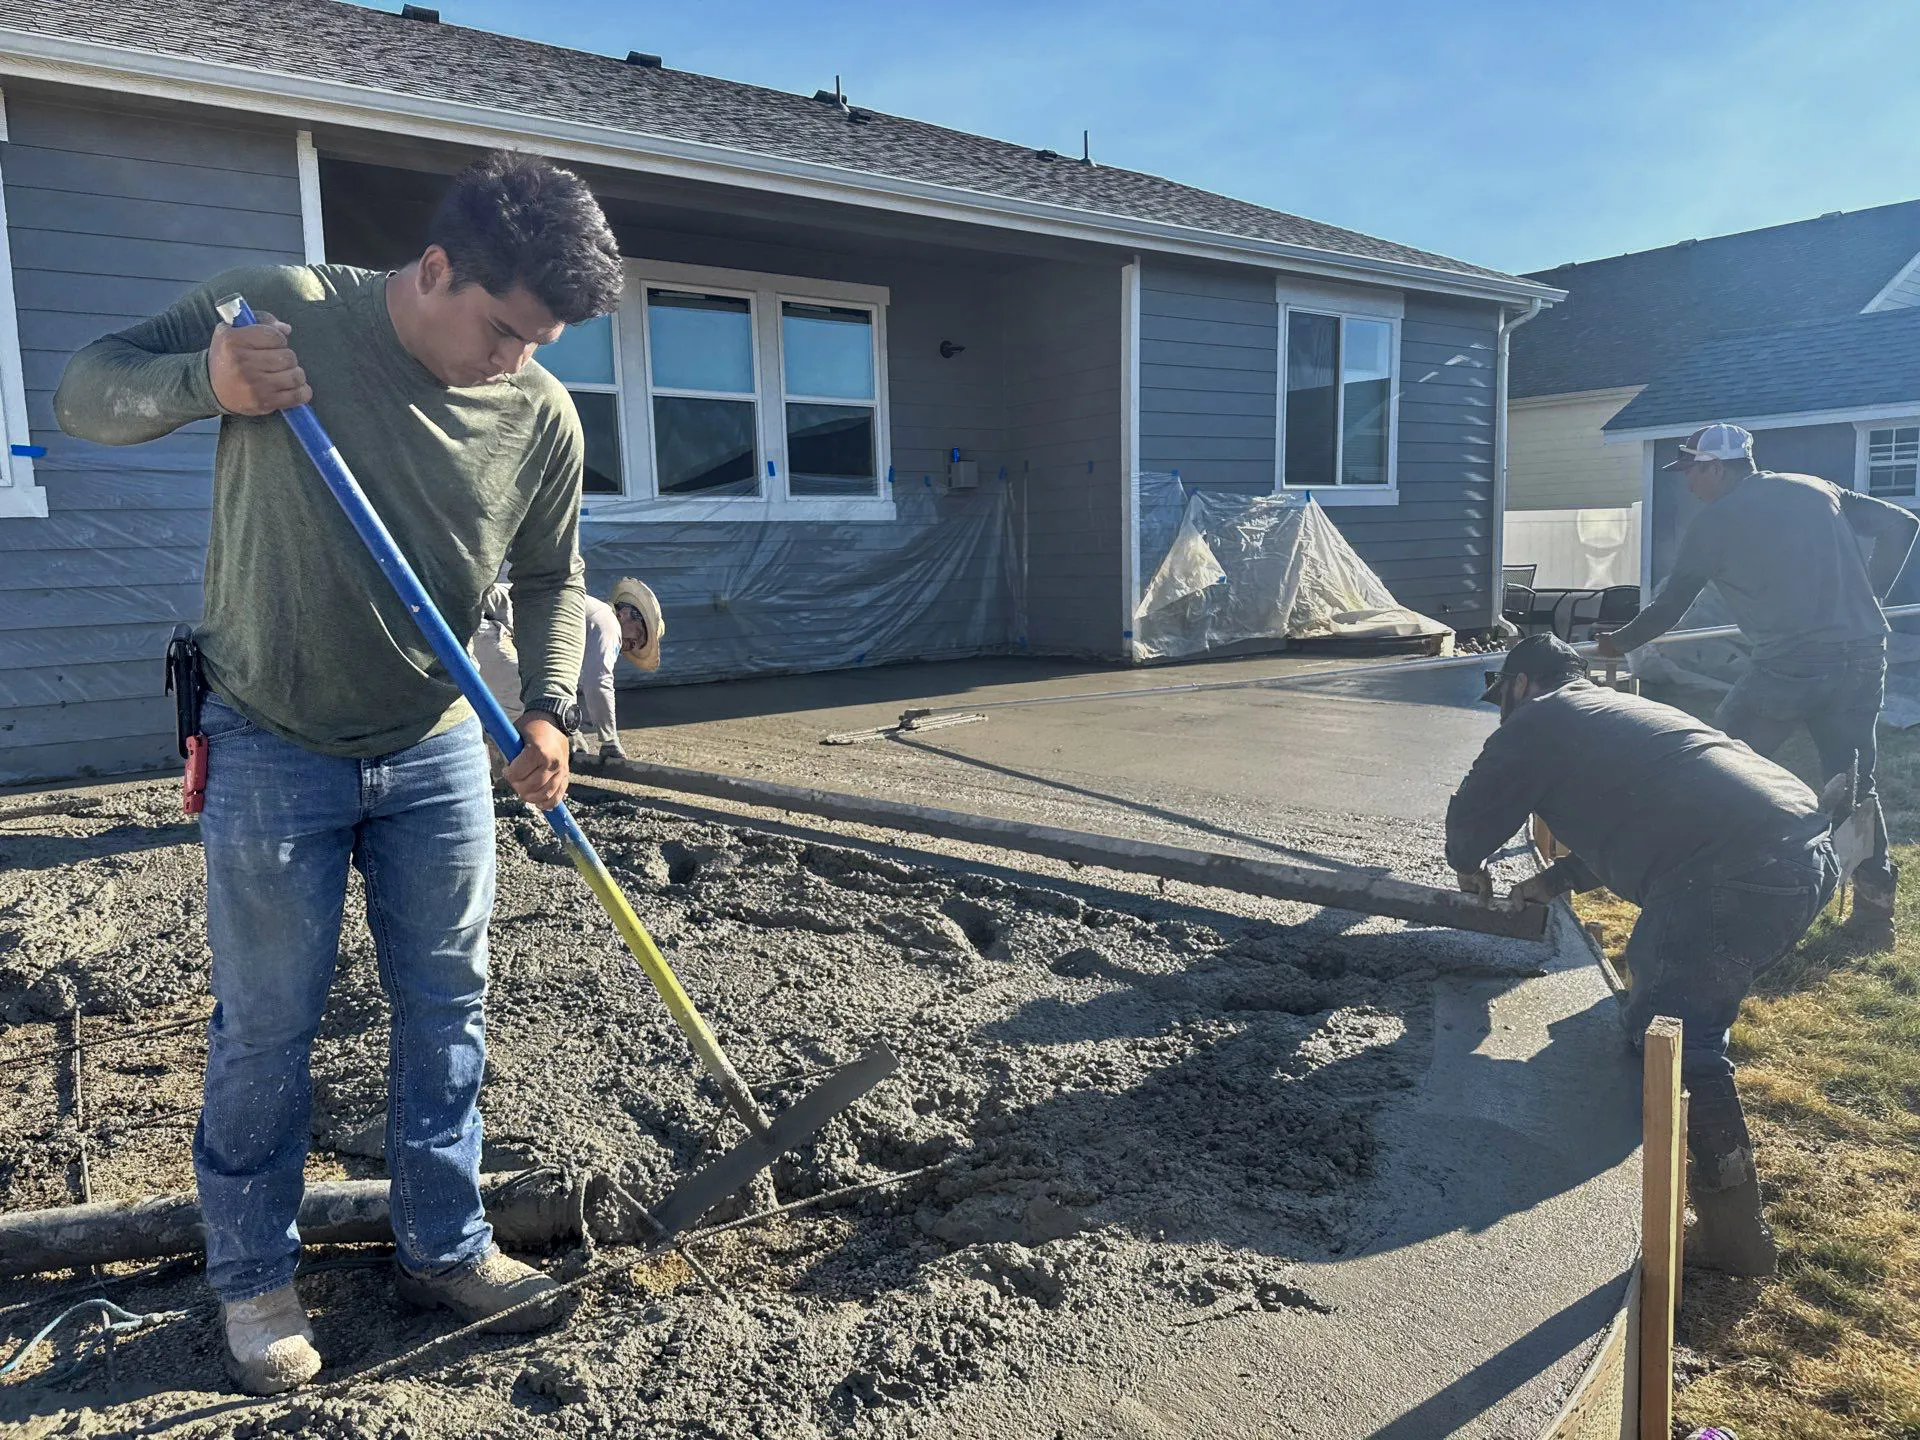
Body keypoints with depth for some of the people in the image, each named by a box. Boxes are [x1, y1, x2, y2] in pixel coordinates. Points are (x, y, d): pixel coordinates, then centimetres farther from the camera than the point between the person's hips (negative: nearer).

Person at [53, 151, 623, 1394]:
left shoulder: (544, 415, -7)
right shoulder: (282, 311, -13)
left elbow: (552, 576, 4)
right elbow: (87, 394, -5)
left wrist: (547, 711, -11)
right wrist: (204, 382, -27)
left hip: (437, 754, 3)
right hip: (272, 754, -3)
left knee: (448, 1008, 11)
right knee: (266, 1030, 7)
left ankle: (445, 1250, 29)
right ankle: (254, 1279, 28)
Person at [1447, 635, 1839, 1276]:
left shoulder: (1539, 719, 6)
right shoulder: (1627, 709, 32)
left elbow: (1474, 813, 12)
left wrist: (1469, 866, 34)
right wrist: (1557, 879, 40)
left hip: (1741, 875, -10)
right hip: (1812, 851, 10)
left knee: (1677, 1037, -4)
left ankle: (1735, 1236, 2)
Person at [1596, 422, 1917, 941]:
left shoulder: (1714, 522, 1)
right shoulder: (1817, 489, 15)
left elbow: (1668, 608, 7)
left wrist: (1618, 642, 23)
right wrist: (1867, 598, 19)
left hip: (1788, 667, -5)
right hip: (1864, 657, 6)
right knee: (1855, 782, 17)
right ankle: (1874, 909, 20)